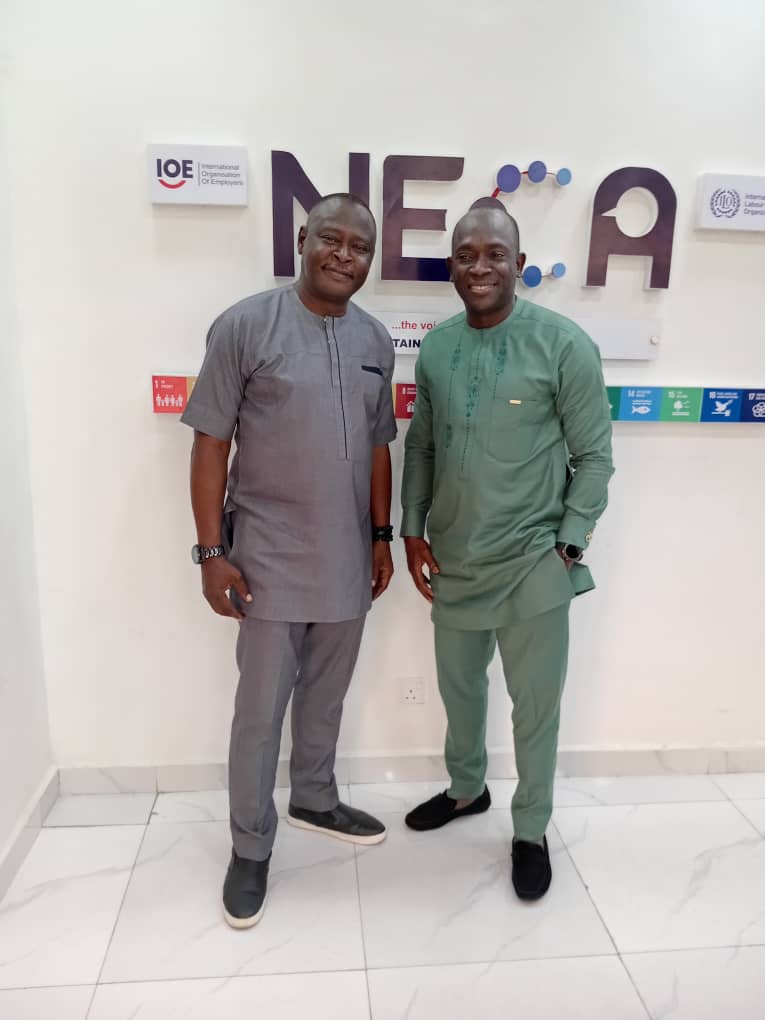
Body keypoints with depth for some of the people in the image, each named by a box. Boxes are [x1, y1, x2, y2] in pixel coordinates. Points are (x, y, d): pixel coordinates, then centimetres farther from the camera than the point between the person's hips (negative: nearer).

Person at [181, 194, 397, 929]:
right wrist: (212, 550, -12)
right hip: (272, 560, -5)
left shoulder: (376, 340, 6)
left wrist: (382, 535, 11)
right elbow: (211, 443, -9)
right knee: (261, 709, 8)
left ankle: (315, 801, 43)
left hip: (347, 560, 5)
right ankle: (250, 847, 27)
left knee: (325, 695, 20)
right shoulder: (245, 327, -10)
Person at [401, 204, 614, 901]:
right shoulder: (435, 348, 3)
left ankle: (532, 830, 33)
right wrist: (413, 529, 5)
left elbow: (595, 457, -7)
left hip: (532, 562, -4)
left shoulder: (565, 345, -11)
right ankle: (466, 790, 47)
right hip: (452, 558, 5)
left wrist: (568, 545, -11)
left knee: (536, 702, 10)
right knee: (459, 685, 21)